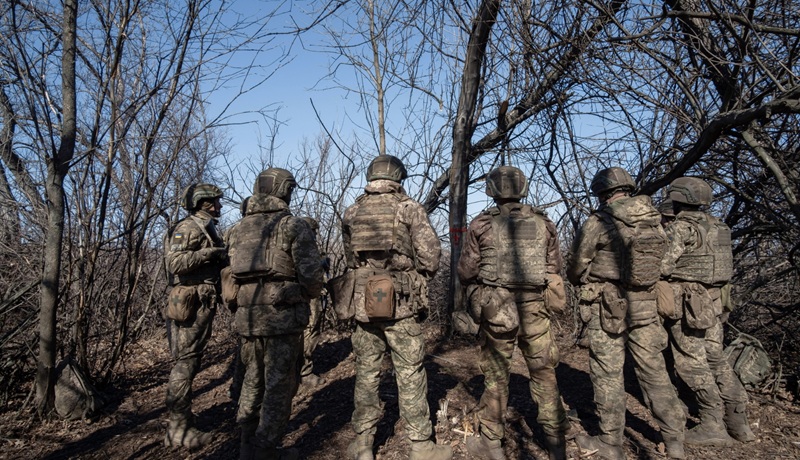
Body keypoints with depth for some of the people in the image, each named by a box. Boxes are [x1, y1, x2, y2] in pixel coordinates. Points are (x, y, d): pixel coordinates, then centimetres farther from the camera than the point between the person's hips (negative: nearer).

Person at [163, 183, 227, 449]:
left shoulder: (207, 229, 19)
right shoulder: (189, 227, -11)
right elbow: (175, 262, -23)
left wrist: (224, 258, 10)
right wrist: (209, 252, -22)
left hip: (203, 305, 10)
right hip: (190, 305, -10)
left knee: (190, 363, 15)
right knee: (185, 364, -5)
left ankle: (183, 421, 27)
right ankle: (178, 430, 2)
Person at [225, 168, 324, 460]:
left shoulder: (238, 230, 11)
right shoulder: (294, 226, -7)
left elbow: (232, 276, 11)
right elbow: (312, 276, -12)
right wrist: (308, 293, 9)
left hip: (246, 317, 6)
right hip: (283, 316, -6)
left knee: (253, 382, 20)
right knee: (280, 385, 6)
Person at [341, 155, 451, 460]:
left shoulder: (351, 213, 8)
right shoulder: (409, 208, -3)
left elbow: (349, 259, 12)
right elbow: (430, 255, -8)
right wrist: (418, 277, 10)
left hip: (363, 302, 3)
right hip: (401, 302, -3)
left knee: (366, 373, 12)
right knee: (410, 373, 5)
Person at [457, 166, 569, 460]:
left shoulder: (482, 225, -6)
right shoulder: (544, 224, 3)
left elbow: (465, 272, -2)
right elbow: (554, 268, 7)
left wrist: (479, 283, 18)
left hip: (496, 309, -2)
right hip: (535, 308, 2)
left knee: (496, 374, 10)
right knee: (543, 372, 14)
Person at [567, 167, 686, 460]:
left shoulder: (598, 223, -12)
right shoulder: (654, 220, 4)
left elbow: (576, 268, -4)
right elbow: (661, 262, 11)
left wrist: (580, 281, 18)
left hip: (609, 307, -5)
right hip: (646, 306, 5)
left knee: (607, 374, 5)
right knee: (654, 371, 14)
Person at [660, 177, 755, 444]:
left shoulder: (681, 227, -13)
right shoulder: (716, 226, 13)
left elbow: (663, 264, -21)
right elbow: (722, 265, 18)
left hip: (688, 302, -8)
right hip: (712, 300, 8)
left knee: (691, 361, -2)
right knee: (715, 359, 14)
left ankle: (713, 425, 1)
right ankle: (738, 421, 19)